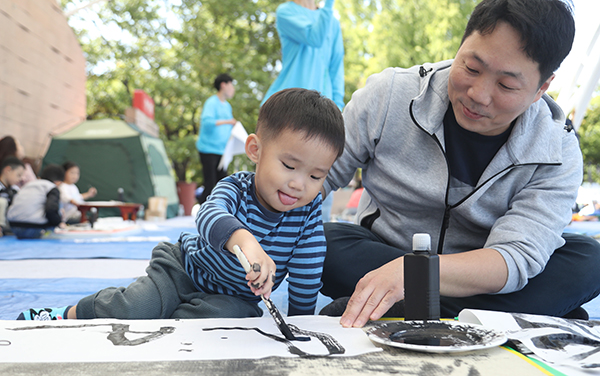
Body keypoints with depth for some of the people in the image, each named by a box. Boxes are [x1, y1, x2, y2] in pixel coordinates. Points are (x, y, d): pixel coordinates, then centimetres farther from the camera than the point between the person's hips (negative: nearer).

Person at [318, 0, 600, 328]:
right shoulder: (389, 95, -13)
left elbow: (515, 260, -26)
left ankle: (399, 314, -31)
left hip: (480, 275, 0)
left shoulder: (557, 156, -14)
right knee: (321, 242, -29)